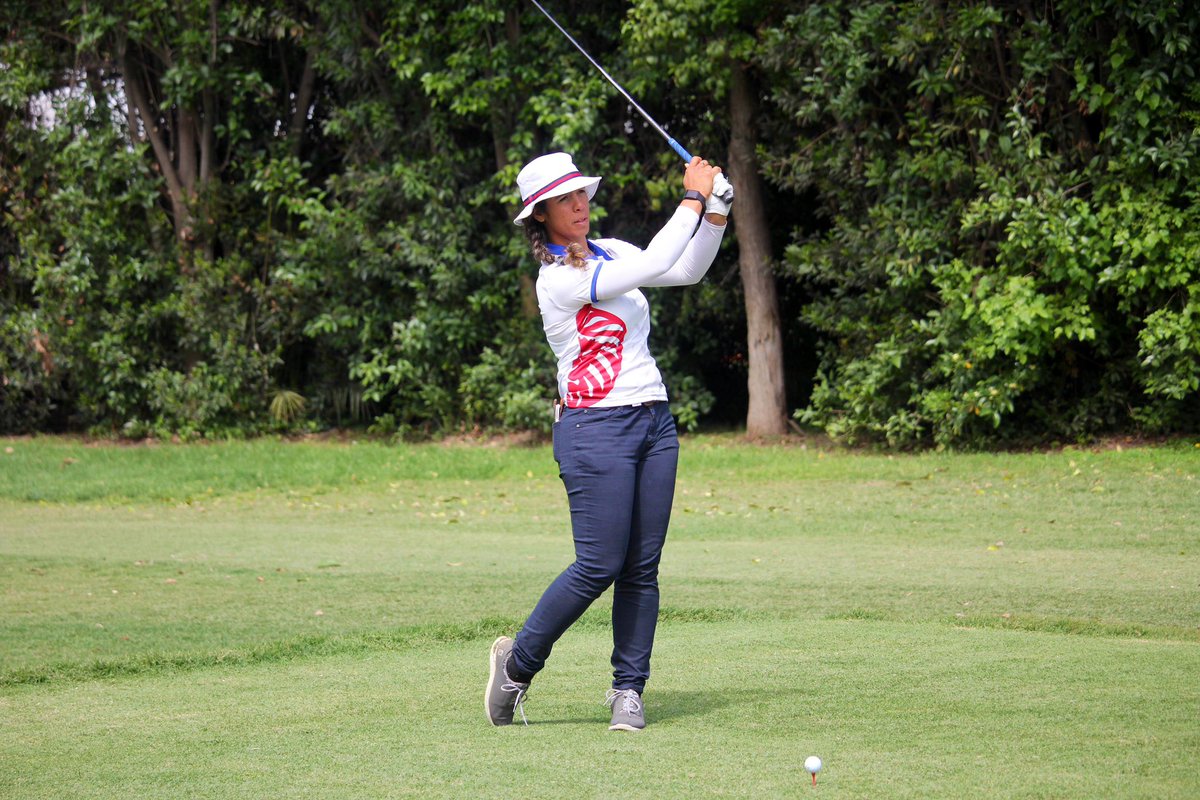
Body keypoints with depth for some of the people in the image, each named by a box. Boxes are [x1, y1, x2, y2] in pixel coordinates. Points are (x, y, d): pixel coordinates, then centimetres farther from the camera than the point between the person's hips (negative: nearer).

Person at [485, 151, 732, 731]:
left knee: (642, 567, 3)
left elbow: (685, 271, 14)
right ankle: (518, 661, 9)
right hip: (596, 428, -7)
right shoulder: (558, 278, -13)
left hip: (654, 422, 7)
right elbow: (653, 264, -20)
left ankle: (628, 689, 9)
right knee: (600, 566, -9)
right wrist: (693, 198, -12)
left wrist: (716, 212, 1)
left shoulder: (610, 252, 13)